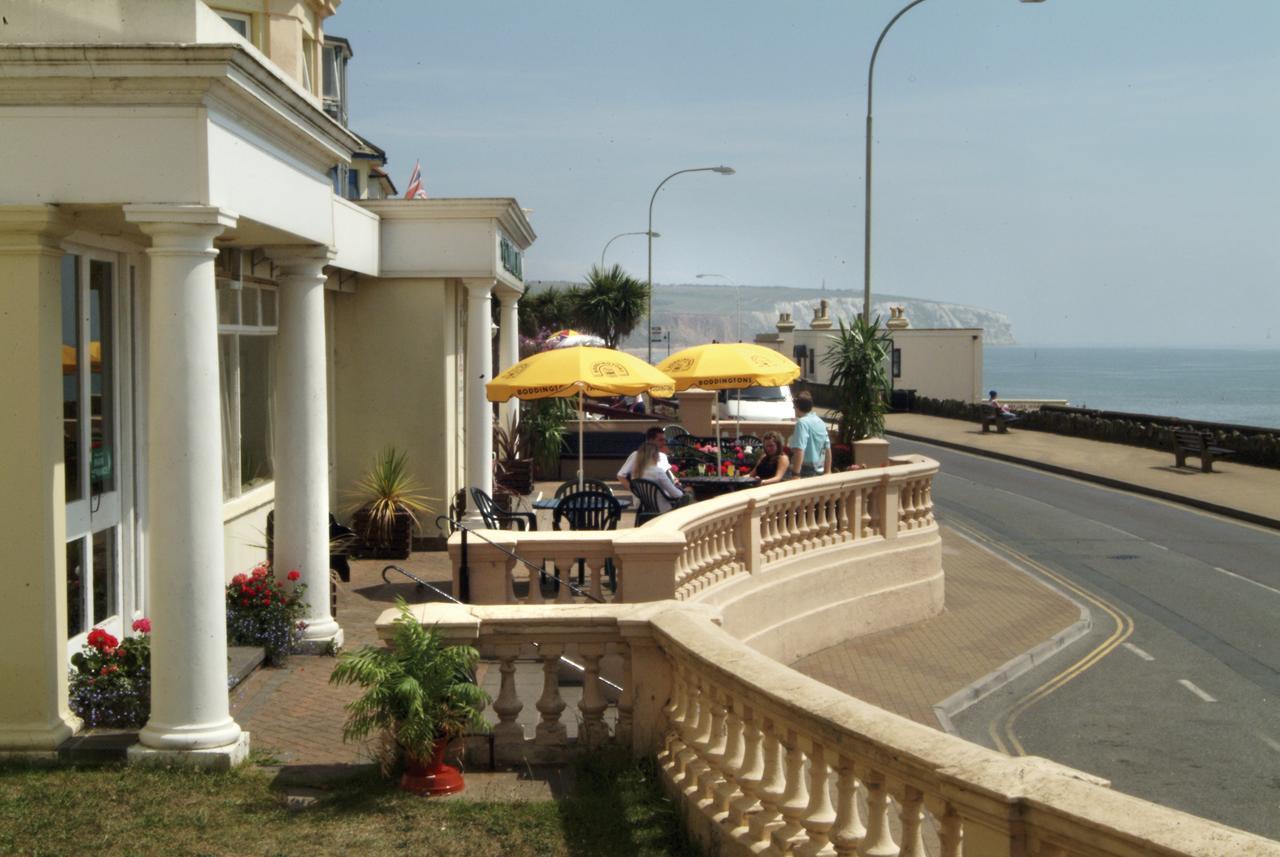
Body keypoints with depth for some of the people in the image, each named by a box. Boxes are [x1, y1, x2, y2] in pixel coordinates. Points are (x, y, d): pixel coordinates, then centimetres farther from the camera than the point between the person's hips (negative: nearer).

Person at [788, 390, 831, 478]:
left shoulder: (802, 422, -13)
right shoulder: (821, 422, 12)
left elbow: (799, 451, -22)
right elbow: (828, 450, 17)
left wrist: (795, 474, -25)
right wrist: (827, 471, 25)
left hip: (805, 471, -8)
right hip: (819, 472, 8)